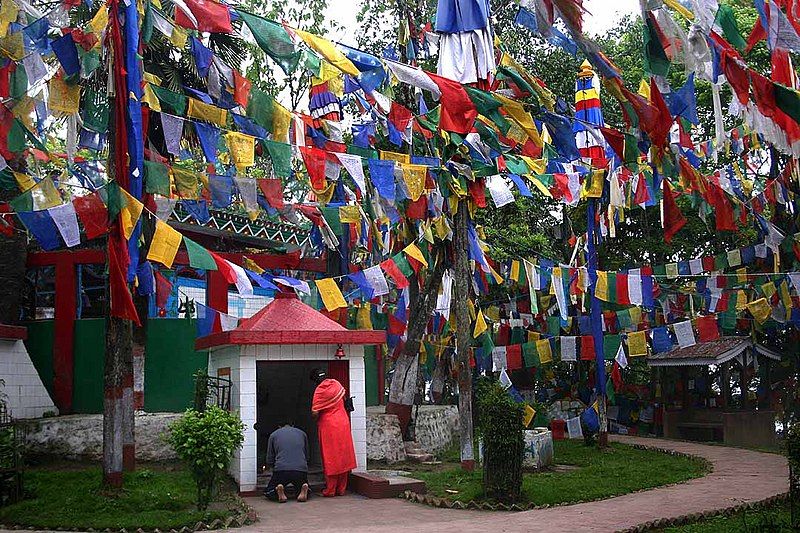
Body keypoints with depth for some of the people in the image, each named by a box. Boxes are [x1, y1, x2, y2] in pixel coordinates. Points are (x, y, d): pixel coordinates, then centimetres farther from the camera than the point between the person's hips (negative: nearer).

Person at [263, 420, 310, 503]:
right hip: (301, 470, 2)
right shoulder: (302, 433, 21)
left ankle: (278, 490, -12)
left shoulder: (273, 435, 16)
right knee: (304, 495, 28)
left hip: (281, 470, -2)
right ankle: (303, 491, -8)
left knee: (268, 492, 21)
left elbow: (269, 461, 16)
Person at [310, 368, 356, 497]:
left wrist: (317, 418, 3)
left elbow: (314, 413, -18)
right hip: (343, 423, 6)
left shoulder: (319, 390, -16)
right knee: (343, 457, 9)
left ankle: (330, 490, 7)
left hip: (328, 426, -6)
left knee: (330, 458, 2)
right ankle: (341, 489, 15)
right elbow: (344, 399, 19)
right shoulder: (336, 384, 3)